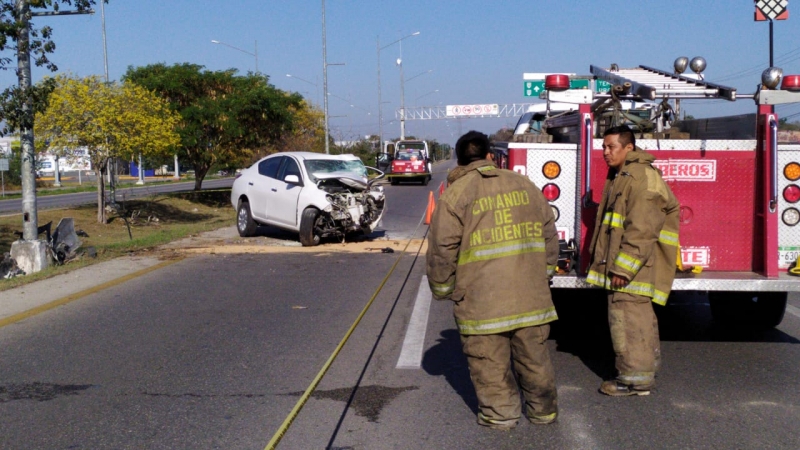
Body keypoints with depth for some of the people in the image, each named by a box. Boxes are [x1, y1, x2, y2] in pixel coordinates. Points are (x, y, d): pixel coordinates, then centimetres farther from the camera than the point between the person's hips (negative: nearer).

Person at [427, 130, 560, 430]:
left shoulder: (456, 194, -4)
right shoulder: (524, 185, 10)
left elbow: (442, 249, -6)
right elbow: (549, 234, 14)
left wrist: (442, 288, 7)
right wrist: (545, 271, 25)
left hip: (482, 299, -4)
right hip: (530, 293, 5)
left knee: (490, 360, 9)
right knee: (534, 355, 16)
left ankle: (500, 413, 17)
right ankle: (543, 409, 27)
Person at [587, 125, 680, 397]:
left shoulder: (642, 177, -16)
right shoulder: (621, 176, 17)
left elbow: (641, 229, -23)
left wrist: (623, 267, -25)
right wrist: (613, 263, 22)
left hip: (633, 263, -10)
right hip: (621, 262, 10)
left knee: (627, 316, -9)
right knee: (640, 318, 17)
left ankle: (635, 378, -3)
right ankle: (646, 367, 28)